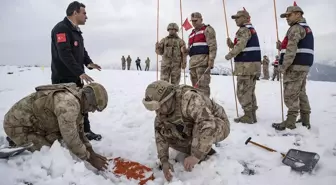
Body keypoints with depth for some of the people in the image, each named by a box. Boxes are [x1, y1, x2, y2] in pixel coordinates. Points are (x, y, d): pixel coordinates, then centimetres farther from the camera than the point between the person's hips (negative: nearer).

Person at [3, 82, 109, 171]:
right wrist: (90, 159, -17)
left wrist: (91, 153, -3)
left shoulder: (77, 102, 0)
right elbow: (71, 139, -30)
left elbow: (79, 131, 6)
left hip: (32, 123, 10)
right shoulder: (69, 103, -33)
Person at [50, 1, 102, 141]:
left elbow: (81, 50, 20)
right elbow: (65, 54, -27)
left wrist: (88, 63, 1)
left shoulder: (76, 30, 15)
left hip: (76, 77, 9)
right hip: (63, 78, -9)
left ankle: (85, 131, 26)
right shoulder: (61, 28, -16)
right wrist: (80, 72, -31)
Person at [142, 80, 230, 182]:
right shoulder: (163, 106, -13)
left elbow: (208, 125, -46)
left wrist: (196, 156, -44)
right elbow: (160, 131, -10)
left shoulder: (188, 98, -38)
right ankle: (203, 151, 3)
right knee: (167, 134, -9)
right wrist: (164, 160, -20)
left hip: (218, 125, -7)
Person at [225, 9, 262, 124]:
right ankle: (252, 115, 18)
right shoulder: (252, 30, 22)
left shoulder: (244, 30, -10)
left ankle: (248, 116, -1)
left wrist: (229, 55, -7)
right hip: (254, 63, 10)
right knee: (250, 91, 14)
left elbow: (240, 46, -22)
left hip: (246, 65, -10)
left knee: (243, 91, -5)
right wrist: (231, 45, 8)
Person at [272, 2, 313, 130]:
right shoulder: (306, 28, 22)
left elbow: (292, 49, -19)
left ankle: (290, 123, -5)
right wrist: (281, 47, 11)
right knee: (301, 93, 13)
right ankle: (305, 121, 18)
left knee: (290, 95, -7)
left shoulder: (296, 28, -10)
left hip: (295, 66, -10)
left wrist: (283, 66, -16)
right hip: (304, 65, 10)